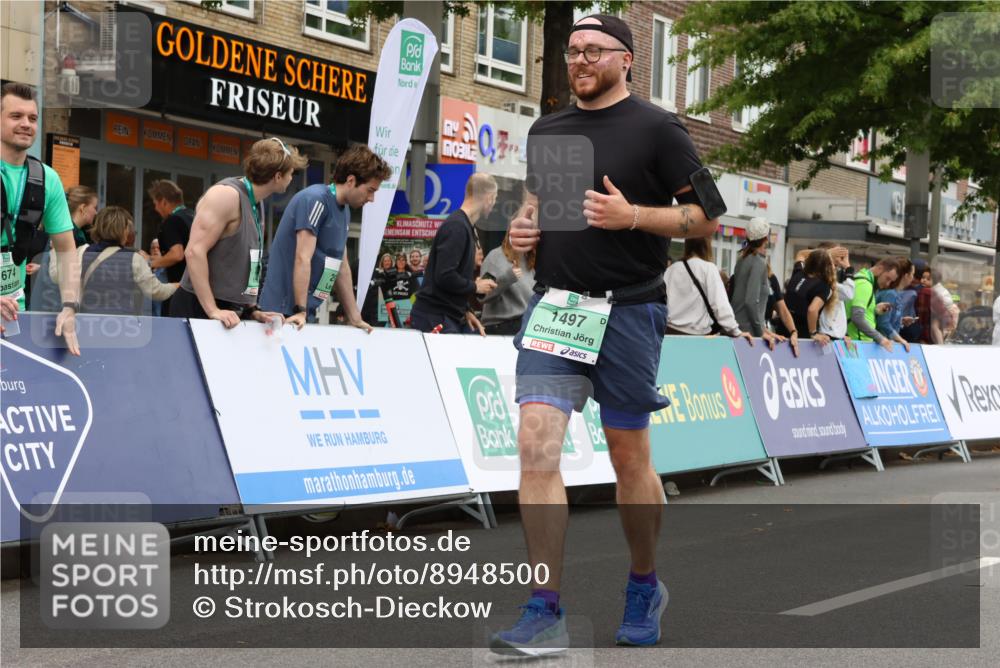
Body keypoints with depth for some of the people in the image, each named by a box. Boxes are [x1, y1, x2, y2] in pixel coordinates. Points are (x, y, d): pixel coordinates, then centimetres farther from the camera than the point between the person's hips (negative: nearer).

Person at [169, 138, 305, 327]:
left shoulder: (257, 204, 15)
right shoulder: (227, 195, -14)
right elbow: (194, 252, -22)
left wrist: (252, 310, 11)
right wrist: (213, 311, -25)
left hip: (232, 312, 8)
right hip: (200, 309, -8)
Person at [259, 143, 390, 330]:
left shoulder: (344, 210, 14)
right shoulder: (315, 199, -13)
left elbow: (342, 267, 17)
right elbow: (302, 259, -19)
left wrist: (355, 318, 14)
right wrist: (300, 311, -23)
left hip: (307, 312, 8)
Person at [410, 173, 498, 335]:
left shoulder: (465, 225, 14)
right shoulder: (456, 227, -16)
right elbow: (444, 277, -23)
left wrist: (465, 311, 13)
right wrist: (475, 287, -8)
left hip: (451, 318, 9)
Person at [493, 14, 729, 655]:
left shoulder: (656, 128, -2)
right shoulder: (546, 131, 14)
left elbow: (706, 216, -4)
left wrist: (632, 215, -17)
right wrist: (523, 225, 7)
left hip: (627, 308, -4)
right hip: (553, 303, 4)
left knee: (629, 456, 7)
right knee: (536, 445, -11)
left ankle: (646, 587, 29)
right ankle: (546, 613, -8)